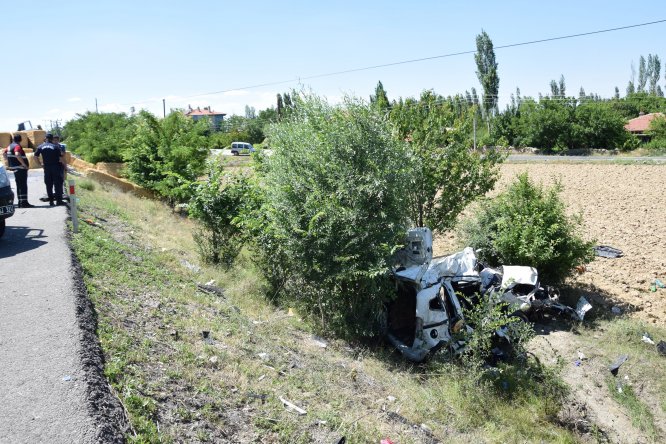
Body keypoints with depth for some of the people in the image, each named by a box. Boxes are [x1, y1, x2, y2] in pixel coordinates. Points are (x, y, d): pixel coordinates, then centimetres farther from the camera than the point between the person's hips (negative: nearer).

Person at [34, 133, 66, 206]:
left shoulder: (40, 147, 4)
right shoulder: (55, 147, -5)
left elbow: (35, 156, 2)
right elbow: (61, 158, -9)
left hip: (46, 168, 3)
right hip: (55, 167, -3)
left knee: (48, 185, 9)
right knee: (57, 184, 1)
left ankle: (51, 201, 9)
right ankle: (59, 200, 0)